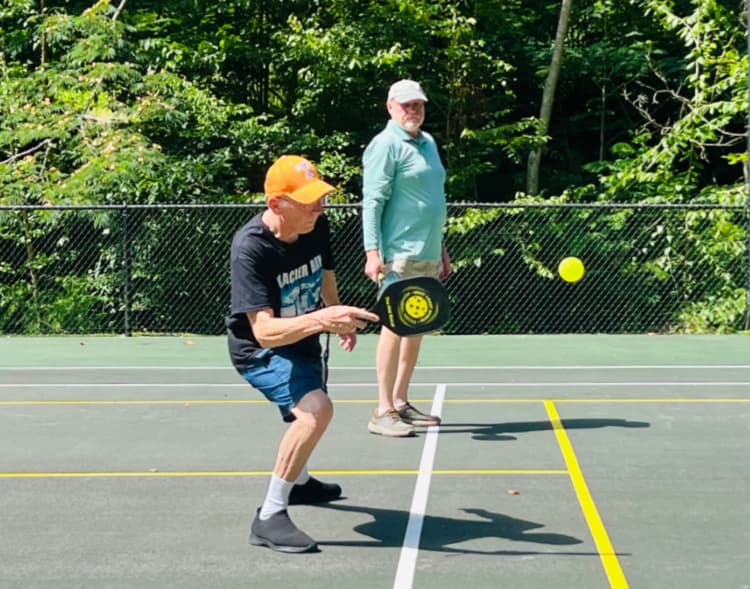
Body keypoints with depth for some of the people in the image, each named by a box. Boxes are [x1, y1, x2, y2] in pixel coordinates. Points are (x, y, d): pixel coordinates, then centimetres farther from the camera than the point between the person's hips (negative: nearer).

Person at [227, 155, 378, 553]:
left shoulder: (317, 225, -16)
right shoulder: (250, 249, -35)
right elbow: (265, 331, -44)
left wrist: (339, 318, 10)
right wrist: (320, 319, -57)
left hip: (302, 339, 8)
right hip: (260, 349, -8)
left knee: (307, 412, 32)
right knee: (316, 408, -33)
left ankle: (299, 482, 63)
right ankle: (269, 518, -24)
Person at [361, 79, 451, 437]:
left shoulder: (428, 142, 17)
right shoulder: (385, 145, -8)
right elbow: (372, 202, -13)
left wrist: (441, 248, 24)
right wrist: (372, 252, -21)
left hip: (428, 256, 9)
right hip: (400, 256, -8)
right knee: (395, 326, -8)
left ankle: (400, 402, 20)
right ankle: (383, 413, -4)